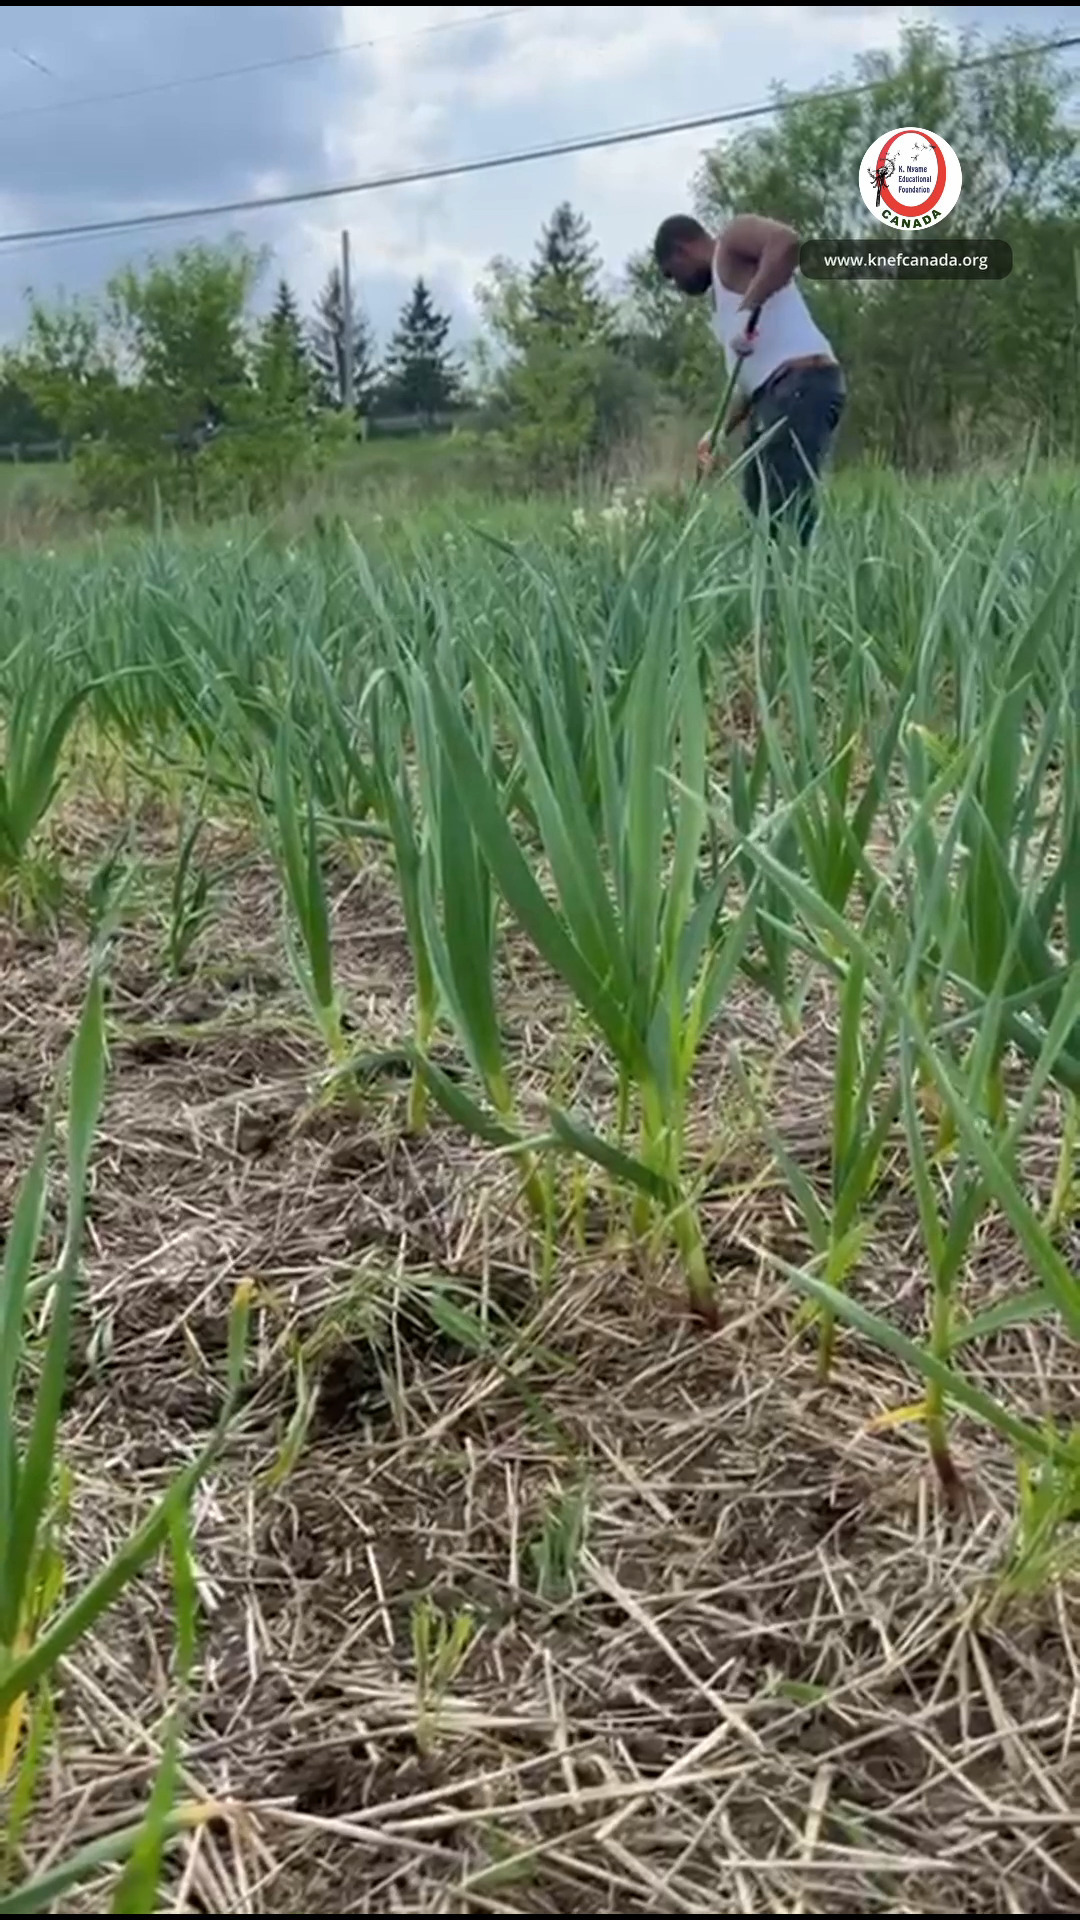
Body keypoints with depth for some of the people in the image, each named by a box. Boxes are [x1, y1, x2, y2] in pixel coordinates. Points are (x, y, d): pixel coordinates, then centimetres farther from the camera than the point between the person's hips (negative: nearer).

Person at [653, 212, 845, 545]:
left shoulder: (732, 240, 4)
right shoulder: (722, 287, 31)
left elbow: (786, 242, -19)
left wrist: (748, 308, -21)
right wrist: (721, 430, 20)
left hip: (800, 384, -10)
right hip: (776, 393, 10)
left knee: (790, 515, -19)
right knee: (762, 517, 5)